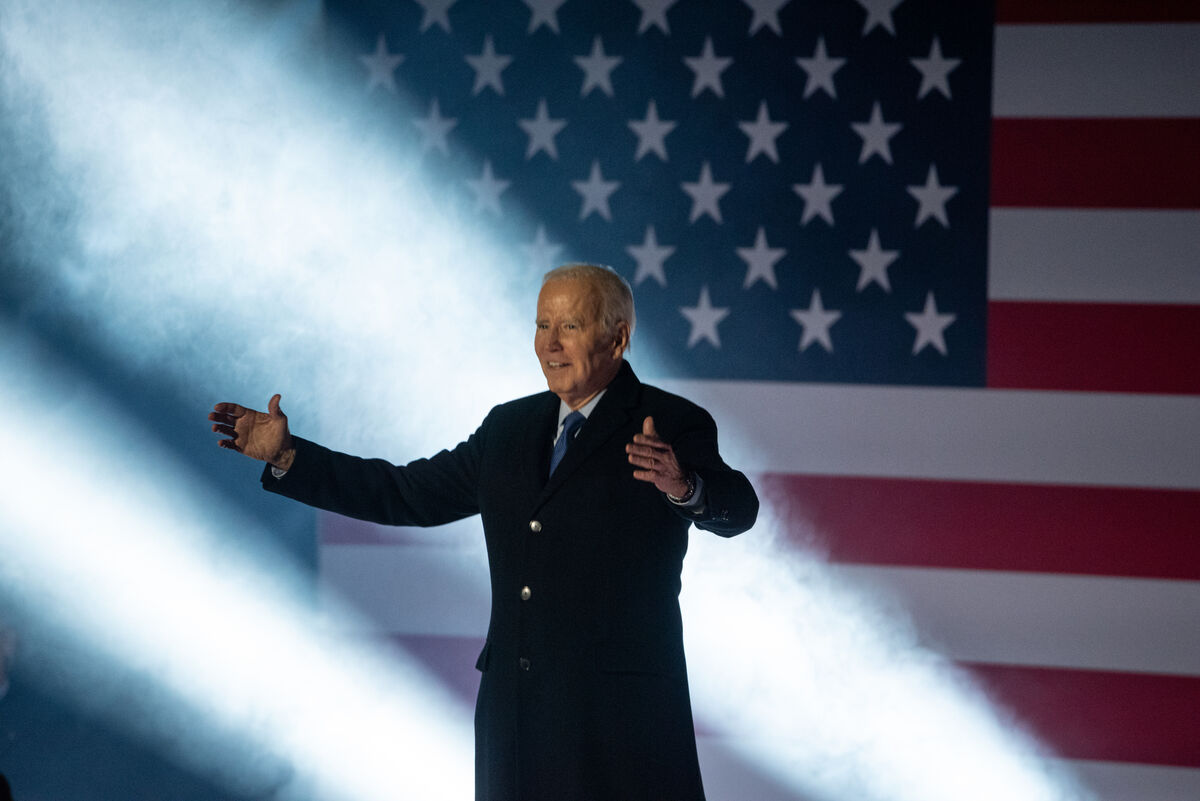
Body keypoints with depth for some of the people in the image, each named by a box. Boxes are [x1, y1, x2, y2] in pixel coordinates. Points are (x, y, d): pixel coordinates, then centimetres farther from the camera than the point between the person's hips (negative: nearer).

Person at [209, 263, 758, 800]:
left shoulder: (672, 426, -3)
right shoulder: (509, 428, 15)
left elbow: (735, 509, -20)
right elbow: (407, 494, 20)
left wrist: (683, 487, -43)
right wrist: (285, 456, 14)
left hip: (622, 712, -6)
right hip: (514, 709, 6)